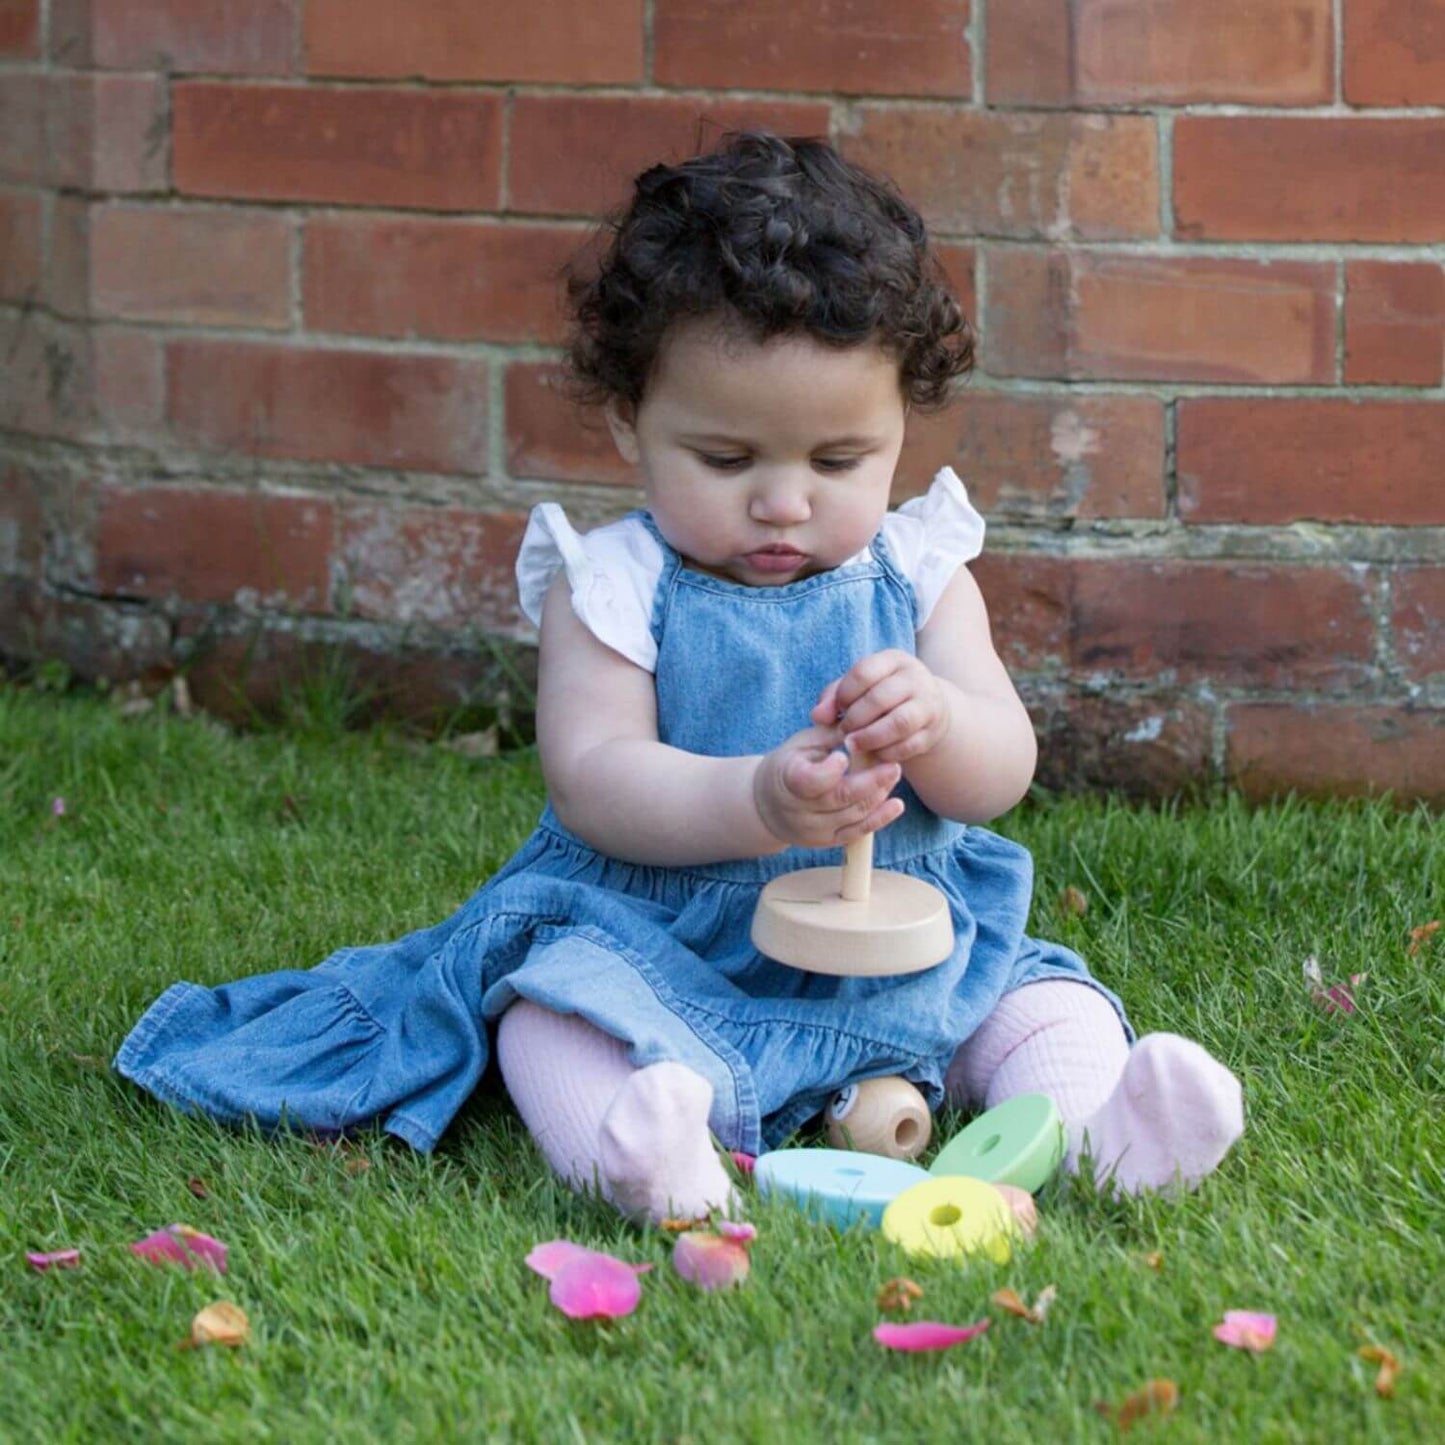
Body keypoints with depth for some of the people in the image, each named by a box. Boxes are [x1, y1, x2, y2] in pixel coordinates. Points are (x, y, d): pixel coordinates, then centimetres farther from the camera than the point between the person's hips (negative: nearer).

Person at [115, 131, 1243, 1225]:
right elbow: (592, 778, -17)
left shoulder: (917, 576, 4)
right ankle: (630, 1134, -57)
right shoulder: (614, 589, -5)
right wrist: (756, 803, -36)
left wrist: (937, 723, -29)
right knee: (552, 1018, -30)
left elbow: (1002, 775, -3)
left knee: (1041, 1000, -10)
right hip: (657, 947, -4)